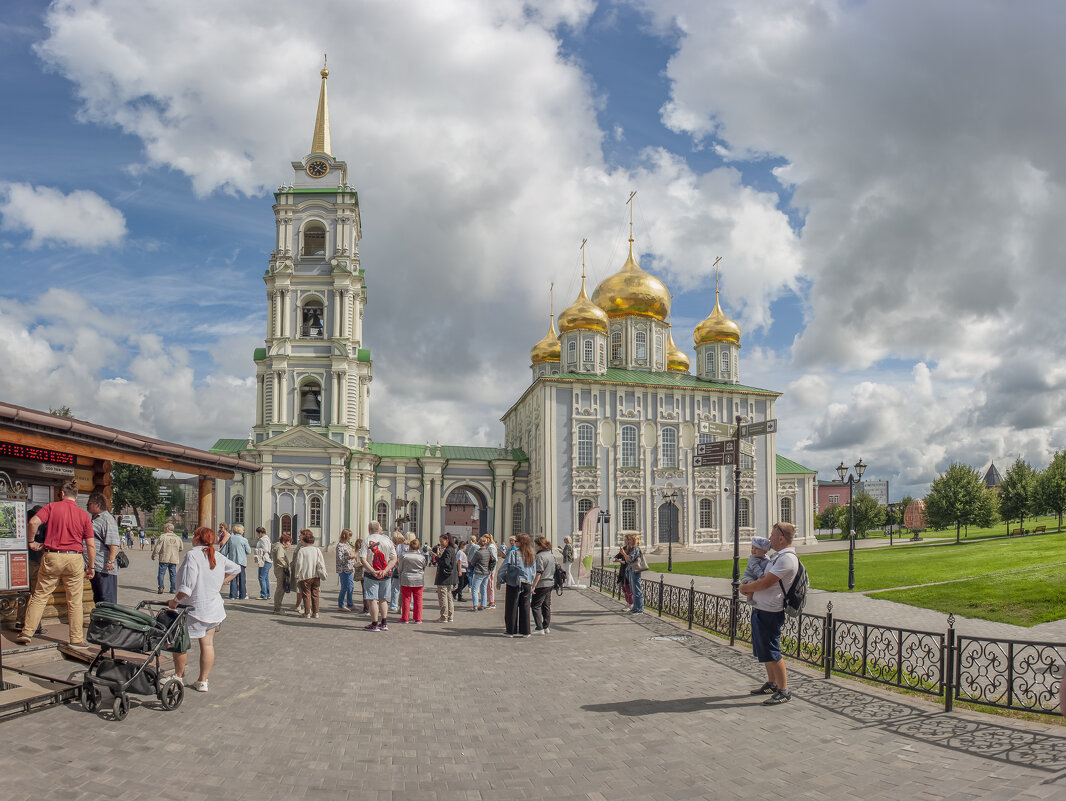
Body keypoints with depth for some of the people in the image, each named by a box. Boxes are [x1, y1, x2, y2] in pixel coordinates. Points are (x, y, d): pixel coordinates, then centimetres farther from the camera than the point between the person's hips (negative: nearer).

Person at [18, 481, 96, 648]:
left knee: (39, 596, 14)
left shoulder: (52, 507, 1)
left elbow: (33, 523, -15)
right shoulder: (84, 515, 2)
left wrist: (31, 542, 3)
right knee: (75, 601, 6)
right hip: (74, 559, 0)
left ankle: (26, 632, 16)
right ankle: (76, 639, 10)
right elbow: (91, 545, 1)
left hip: (52, 557, 0)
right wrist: (91, 567, 10)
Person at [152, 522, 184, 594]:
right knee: (173, 574, 9)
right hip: (174, 560, 4)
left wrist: (154, 555, 6)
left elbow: (157, 547, -7)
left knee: (161, 573, 3)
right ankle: (173, 589, 9)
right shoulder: (178, 538, 7)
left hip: (164, 559, -4)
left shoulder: (162, 536, -6)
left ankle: (161, 588, -5)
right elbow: (181, 548, 15)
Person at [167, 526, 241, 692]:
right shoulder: (218, 556, 3)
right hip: (213, 608, 7)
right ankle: (203, 681, 16)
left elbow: (187, 587, -25)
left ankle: (179, 677, 26)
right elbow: (236, 569, 19)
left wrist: (175, 600, -12)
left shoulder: (192, 555, -19)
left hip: (193, 607, -7)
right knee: (207, 644, 10)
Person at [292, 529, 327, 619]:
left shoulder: (301, 551, -10)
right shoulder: (317, 550, 3)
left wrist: (297, 575, -3)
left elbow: (299, 564, -12)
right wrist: (322, 573, 7)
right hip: (316, 576, 4)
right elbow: (321, 563, 2)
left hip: (305, 576, -4)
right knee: (315, 595, 10)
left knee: (306, 594, 5)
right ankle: (315, 613, 11)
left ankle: (307, 613, 8)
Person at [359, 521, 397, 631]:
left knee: (372, 599, 1)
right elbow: (394, 559, -1)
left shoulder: (367, 540, -6)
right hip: (385, 575, 4)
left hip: (371, 575, -4)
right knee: (383, 599, 14)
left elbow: (362, 559, -15)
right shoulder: (388, 540, 3)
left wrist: (373, 571, -17)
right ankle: (384, 624, 18)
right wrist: (385, 571, -9)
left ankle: (374, 625, 2)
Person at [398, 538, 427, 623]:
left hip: (406, 580, -1)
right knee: (418, 599, 6)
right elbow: (424, 569, 8)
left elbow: (400, 569, 3)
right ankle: (418, 618, 9)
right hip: (419, 581, 1)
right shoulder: (422, 556, -2)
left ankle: (405, 618, 9)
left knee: (406, 599, 5)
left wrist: (400, 581, 15)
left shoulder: (404, 555, -6)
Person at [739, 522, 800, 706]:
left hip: (770, 612, -10)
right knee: (764, 649, 20)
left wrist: (745, 587, -7)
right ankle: (772, 683, 34)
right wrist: (751, 590, 2)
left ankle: (784, 691, 4)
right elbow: (764, 578, 21)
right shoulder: (778, 556, 14)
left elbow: (765, 583, -22)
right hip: (761, 608, 10)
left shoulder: (787, 558, -19)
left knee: (771, 652, -5)